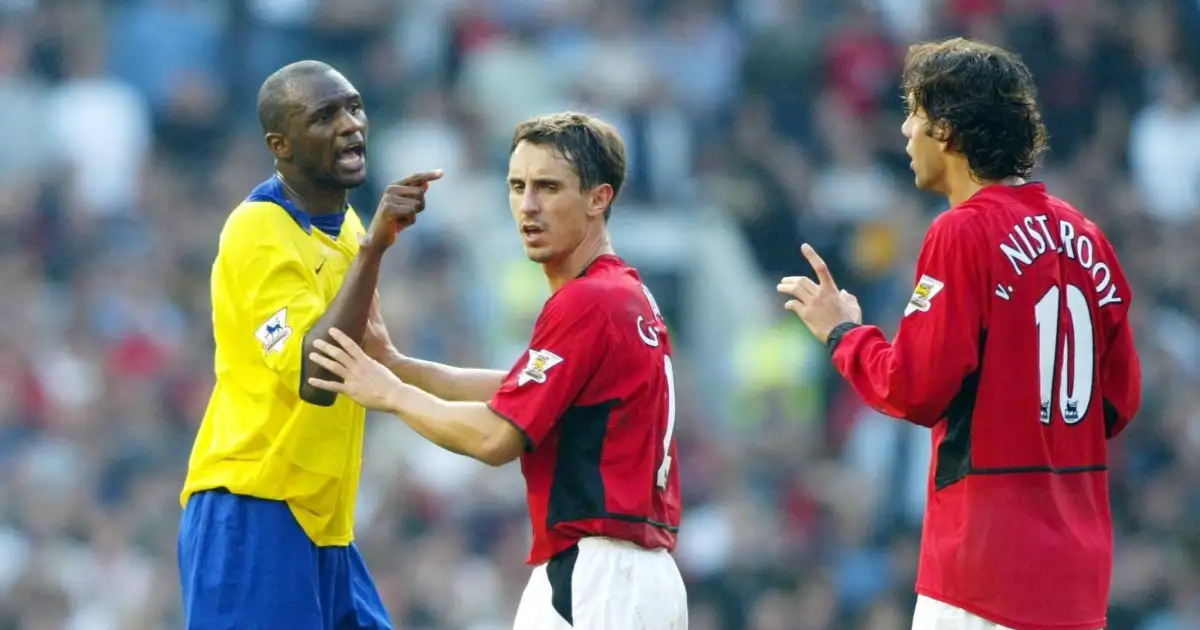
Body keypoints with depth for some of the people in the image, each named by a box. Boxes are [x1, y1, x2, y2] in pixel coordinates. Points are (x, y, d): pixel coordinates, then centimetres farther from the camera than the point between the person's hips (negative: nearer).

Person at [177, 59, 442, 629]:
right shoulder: (260, 233, -15)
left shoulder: (345, 226, 13)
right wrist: (373, 248, -32)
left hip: (323, 522, 9)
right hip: (255, 515, -9)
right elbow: (313, 377, -28)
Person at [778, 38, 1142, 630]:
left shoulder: (963, 233, -10)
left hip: (989, 559, -7)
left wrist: (843, 332, 2)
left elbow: (915, 389, -14)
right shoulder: (1084, 236, 10)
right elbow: (1121, 398, 12)